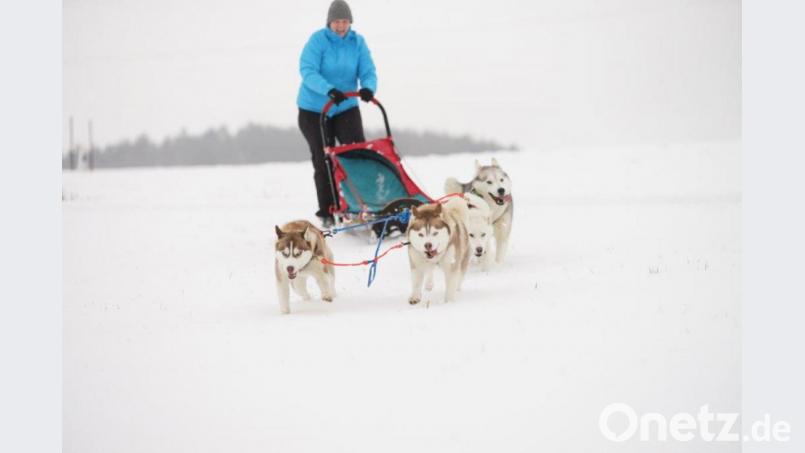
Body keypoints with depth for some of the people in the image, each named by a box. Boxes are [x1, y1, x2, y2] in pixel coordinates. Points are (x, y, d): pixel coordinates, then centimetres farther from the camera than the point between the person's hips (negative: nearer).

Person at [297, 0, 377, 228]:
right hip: (314, 109, -2)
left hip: (346, 107, 2)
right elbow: (308, 71, -22)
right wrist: (329, 90, -39)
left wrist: (368, 88, -32)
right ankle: (327, 213, 12)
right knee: (323, 161, 3)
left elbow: (368, 71, -8)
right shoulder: (318, 40, -12)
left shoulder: (357, 42, -3)